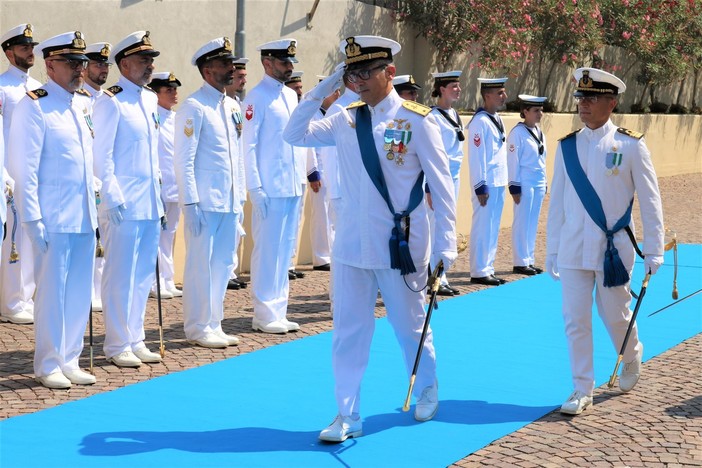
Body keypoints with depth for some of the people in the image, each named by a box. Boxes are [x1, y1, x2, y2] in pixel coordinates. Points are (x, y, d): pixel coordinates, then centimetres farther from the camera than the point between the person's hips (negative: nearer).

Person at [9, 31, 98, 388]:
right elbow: (25, 168, -11)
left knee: (79, 292, 9)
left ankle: (69, 360, 19)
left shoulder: (83, 105, 14)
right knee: (51, 291, 1)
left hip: (84, 219, 7)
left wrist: (94, 210, 15)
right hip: (54, 220, -7)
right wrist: (33, 219, -15)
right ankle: (48, 365, 11)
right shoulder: (34, 106, -8)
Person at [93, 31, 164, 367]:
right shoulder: (111, 102, -9)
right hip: (124, 206, -7)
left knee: (143, 275, 11)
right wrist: (113, 198, -16)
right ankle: (117, 346, 7)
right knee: (121, 276, -1)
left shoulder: (151, 100, 13)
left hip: (151, 204, 7)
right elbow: (102, 155, -12)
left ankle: (135, 340, 20)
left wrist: (158, 193, 16)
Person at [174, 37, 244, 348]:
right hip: (205, 201, -7)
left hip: (229, 201, 7)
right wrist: (190, 203, -16)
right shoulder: (194, 107, -9)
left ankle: (214, 325, 19)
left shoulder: (233, 106, 14)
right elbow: (184, 161, -12)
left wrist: (240, 198, 15)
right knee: (201, 264, -1)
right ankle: (198, 328, 7)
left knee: (223, 263, 10)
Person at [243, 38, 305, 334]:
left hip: (293, 187, 8)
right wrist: (255, 187, -15)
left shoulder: (291, 95, 15)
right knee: (267, 250, -4)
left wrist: (302, 179, 15)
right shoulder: (257, 97, -8)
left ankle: (278, 312, 17)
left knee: (285, 250, 10)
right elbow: (249, 145, -11)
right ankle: (264, 315, 3)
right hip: (270, 188, -8)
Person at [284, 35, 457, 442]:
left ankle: (427, 391, 38)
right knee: (348, 333, 6)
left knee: (411, 328, 15)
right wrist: (323, 89, -1)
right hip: (351, 247, 4)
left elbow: (442, 185, -8)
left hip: (401, 248, -4)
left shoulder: (417, 120, -8)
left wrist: (447, 245, -11)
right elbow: (295, 134, 8)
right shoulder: (346, 119, 5)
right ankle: (348, 416, 15)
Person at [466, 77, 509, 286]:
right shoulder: (480, 121, -14)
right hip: (487, 183, -9)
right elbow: (476, 156, -17)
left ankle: (488, 268, 19)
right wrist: (480, 186, -19)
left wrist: (502, 182, 17)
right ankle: (479, 272, 2)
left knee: (493, 227, 12)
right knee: (483, 227, -4)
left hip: (499, 183, 9)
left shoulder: (497, 119, 14)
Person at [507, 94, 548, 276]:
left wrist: (544, 184, 17)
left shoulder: (540, 133, 13)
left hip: (539, 183, 7)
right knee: (522, 222, -2)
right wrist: (515, 187, -13)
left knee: (533, 222, 10)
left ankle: (529, 260, 16)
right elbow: (512, 161, -11)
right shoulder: (518, 133, -10)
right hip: (525, 183, -7)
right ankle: (520, 262, 3)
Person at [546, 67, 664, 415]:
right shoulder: (567, 146, 4)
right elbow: (557, 202, 9)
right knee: (575, 320, 1)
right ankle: (583, 389, 12)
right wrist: (552, 250, 9)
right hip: (573, 250, 3)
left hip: (613, 249, -2)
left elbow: (650, 201, -2)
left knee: (615, 315, 10)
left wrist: (653, 250, -4)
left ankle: (632, 361, 39)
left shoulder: (630, 146, -5)